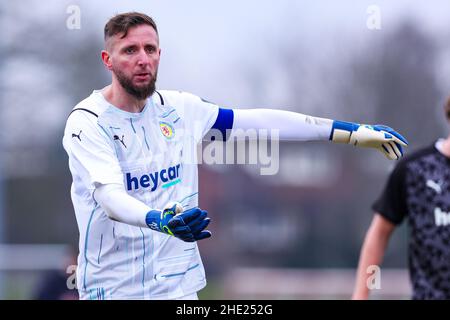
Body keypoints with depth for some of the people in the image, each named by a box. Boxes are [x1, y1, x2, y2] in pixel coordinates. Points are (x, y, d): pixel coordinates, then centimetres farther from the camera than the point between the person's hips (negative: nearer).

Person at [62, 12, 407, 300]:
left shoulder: (178, 108, 5)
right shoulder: (87, 121, -11)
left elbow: (261, 121, 5)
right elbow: (110, 196, -26)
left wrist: (352, 132, 1)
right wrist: (159, 221, -46)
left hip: (178, 283, 4)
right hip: (113, 288, -4)